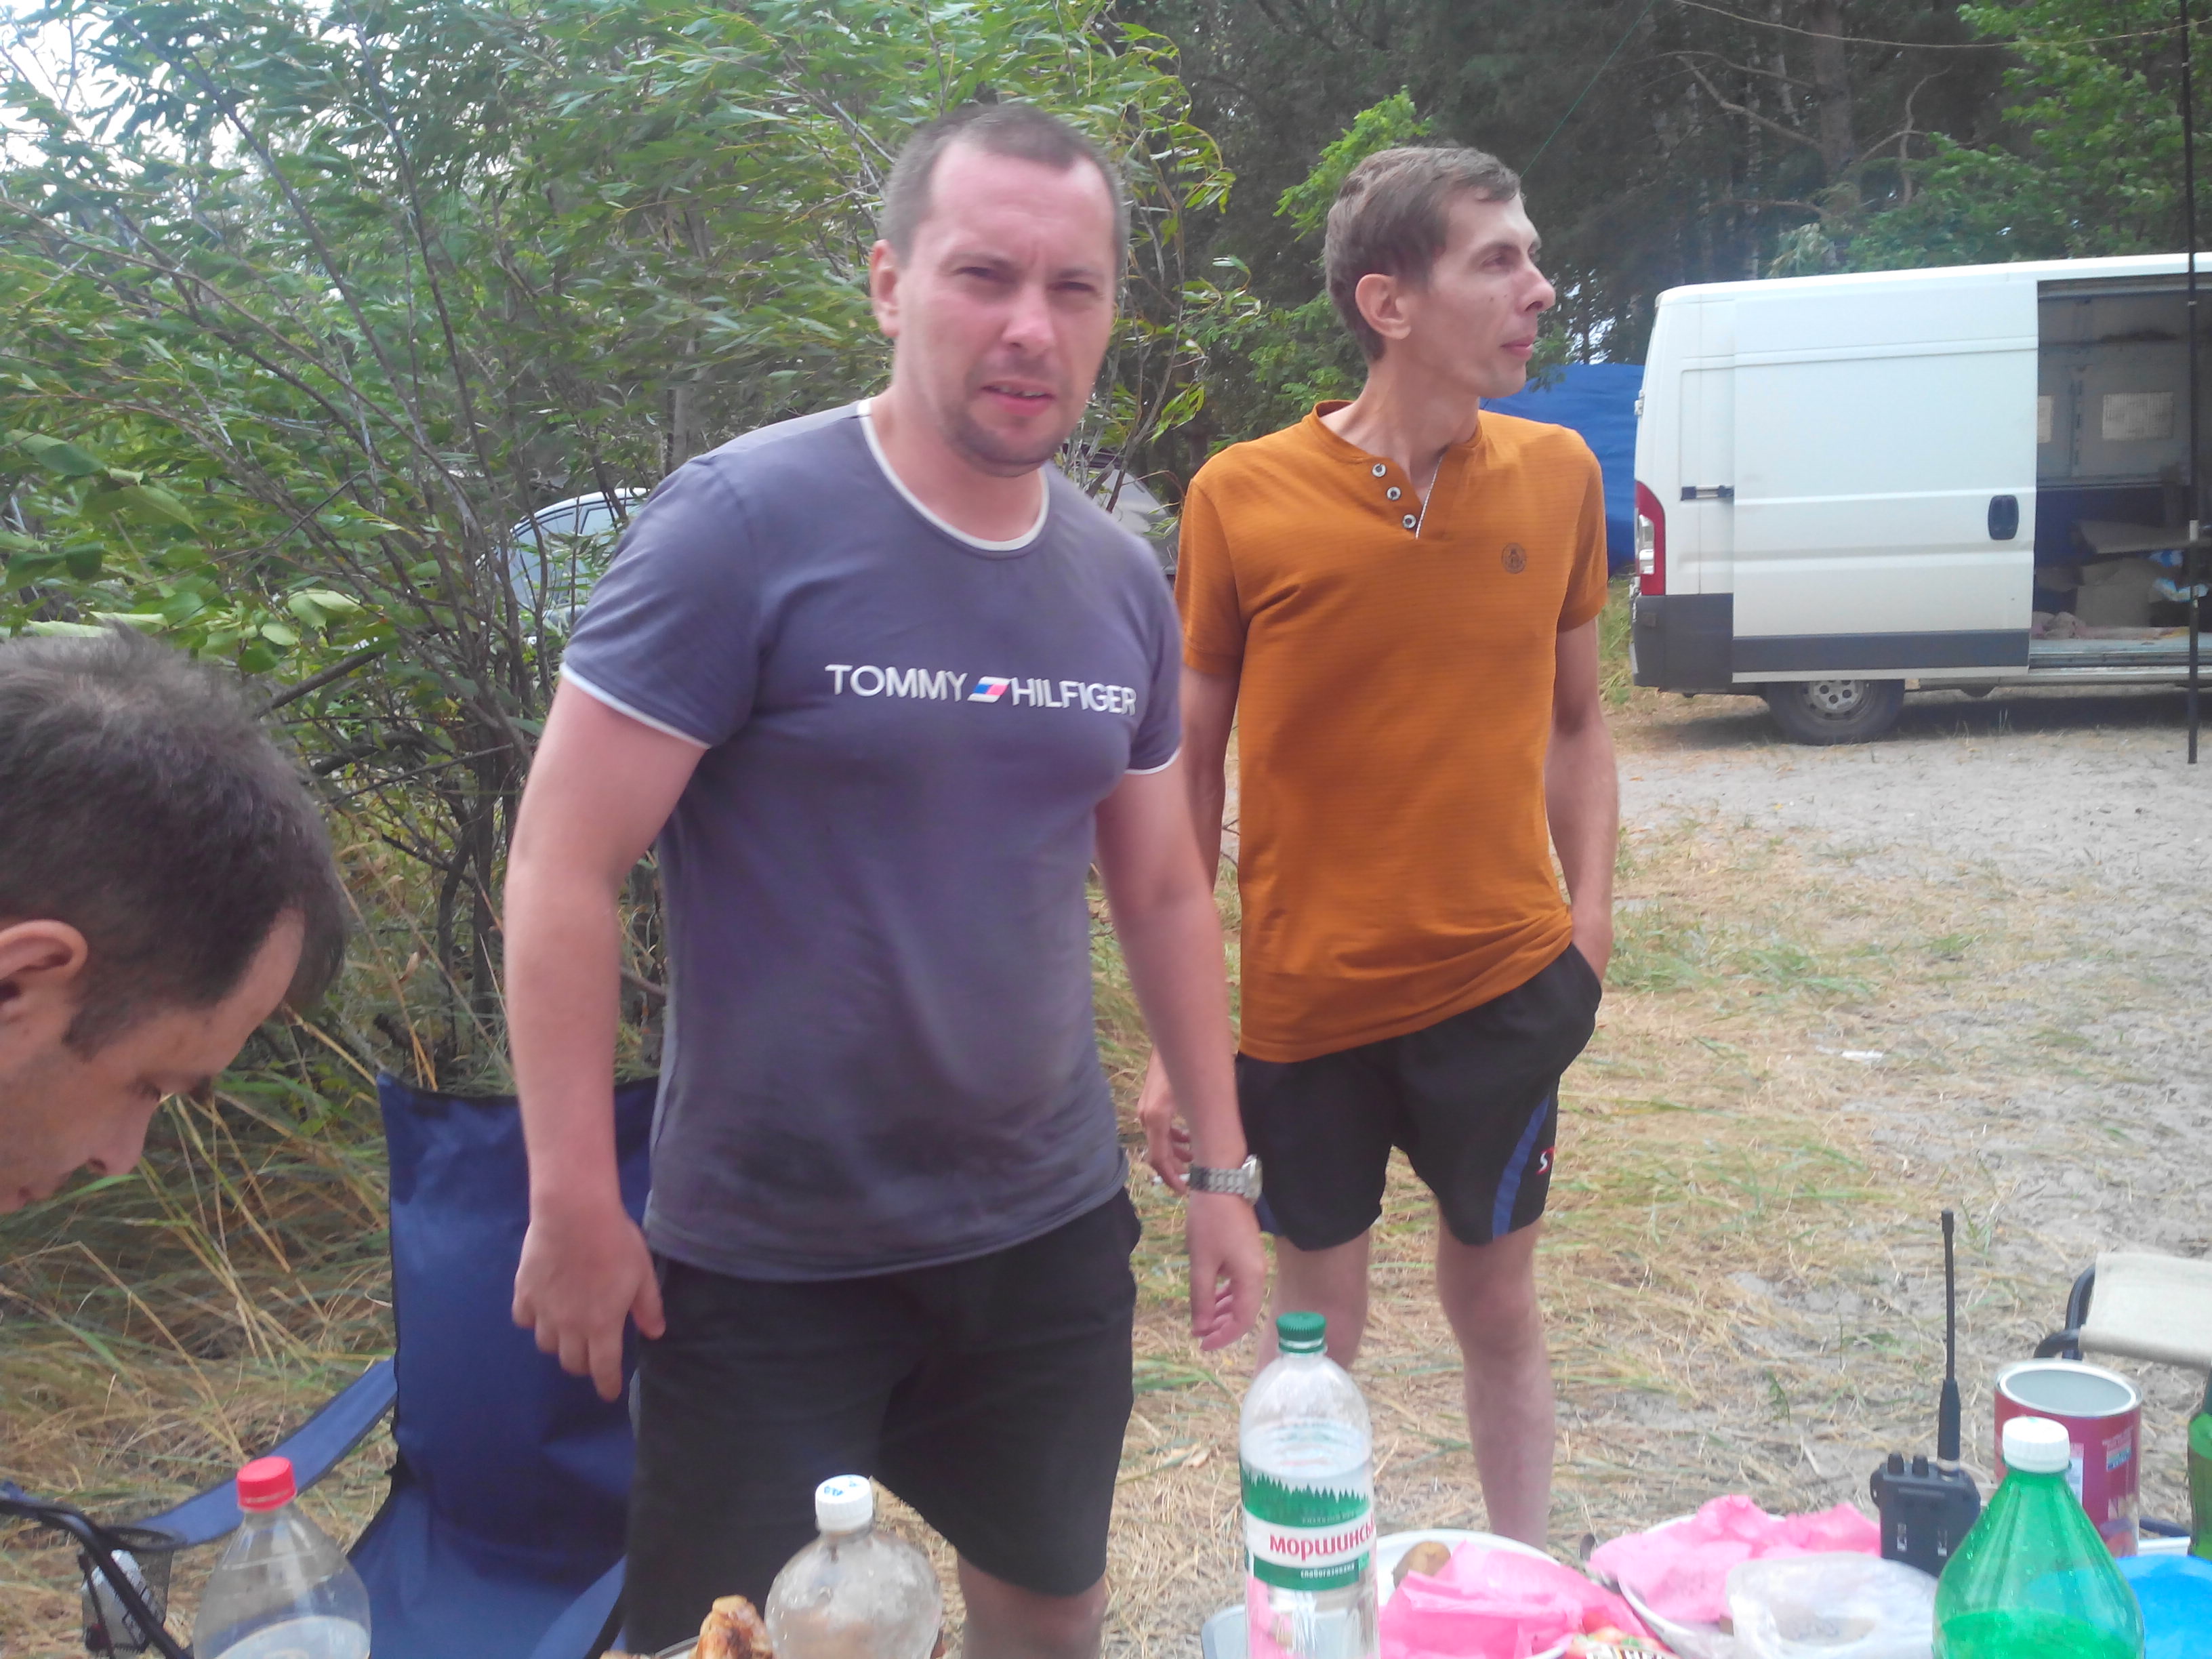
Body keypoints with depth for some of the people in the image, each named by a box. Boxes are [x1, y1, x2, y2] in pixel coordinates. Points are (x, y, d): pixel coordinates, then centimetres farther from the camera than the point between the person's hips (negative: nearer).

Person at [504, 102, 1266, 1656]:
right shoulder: (744, 521, -16)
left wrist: (1224, 1169, 11)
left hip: (1051, 1229, 5)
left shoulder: (1123, 582, 3)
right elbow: (564, 865, -14)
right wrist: (572, 1202, -15)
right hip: (765, 1256, -5)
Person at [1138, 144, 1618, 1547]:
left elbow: (1576, 718, 10)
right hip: (1304, 997, -2)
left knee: (1498, 1304, 17)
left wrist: (1592, 916, -2)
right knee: (1317, 1332, 13)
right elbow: (1186, 767, -4)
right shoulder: (1242, 499, -9)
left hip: (1503, 986, 2)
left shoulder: (1556, 475, 0)